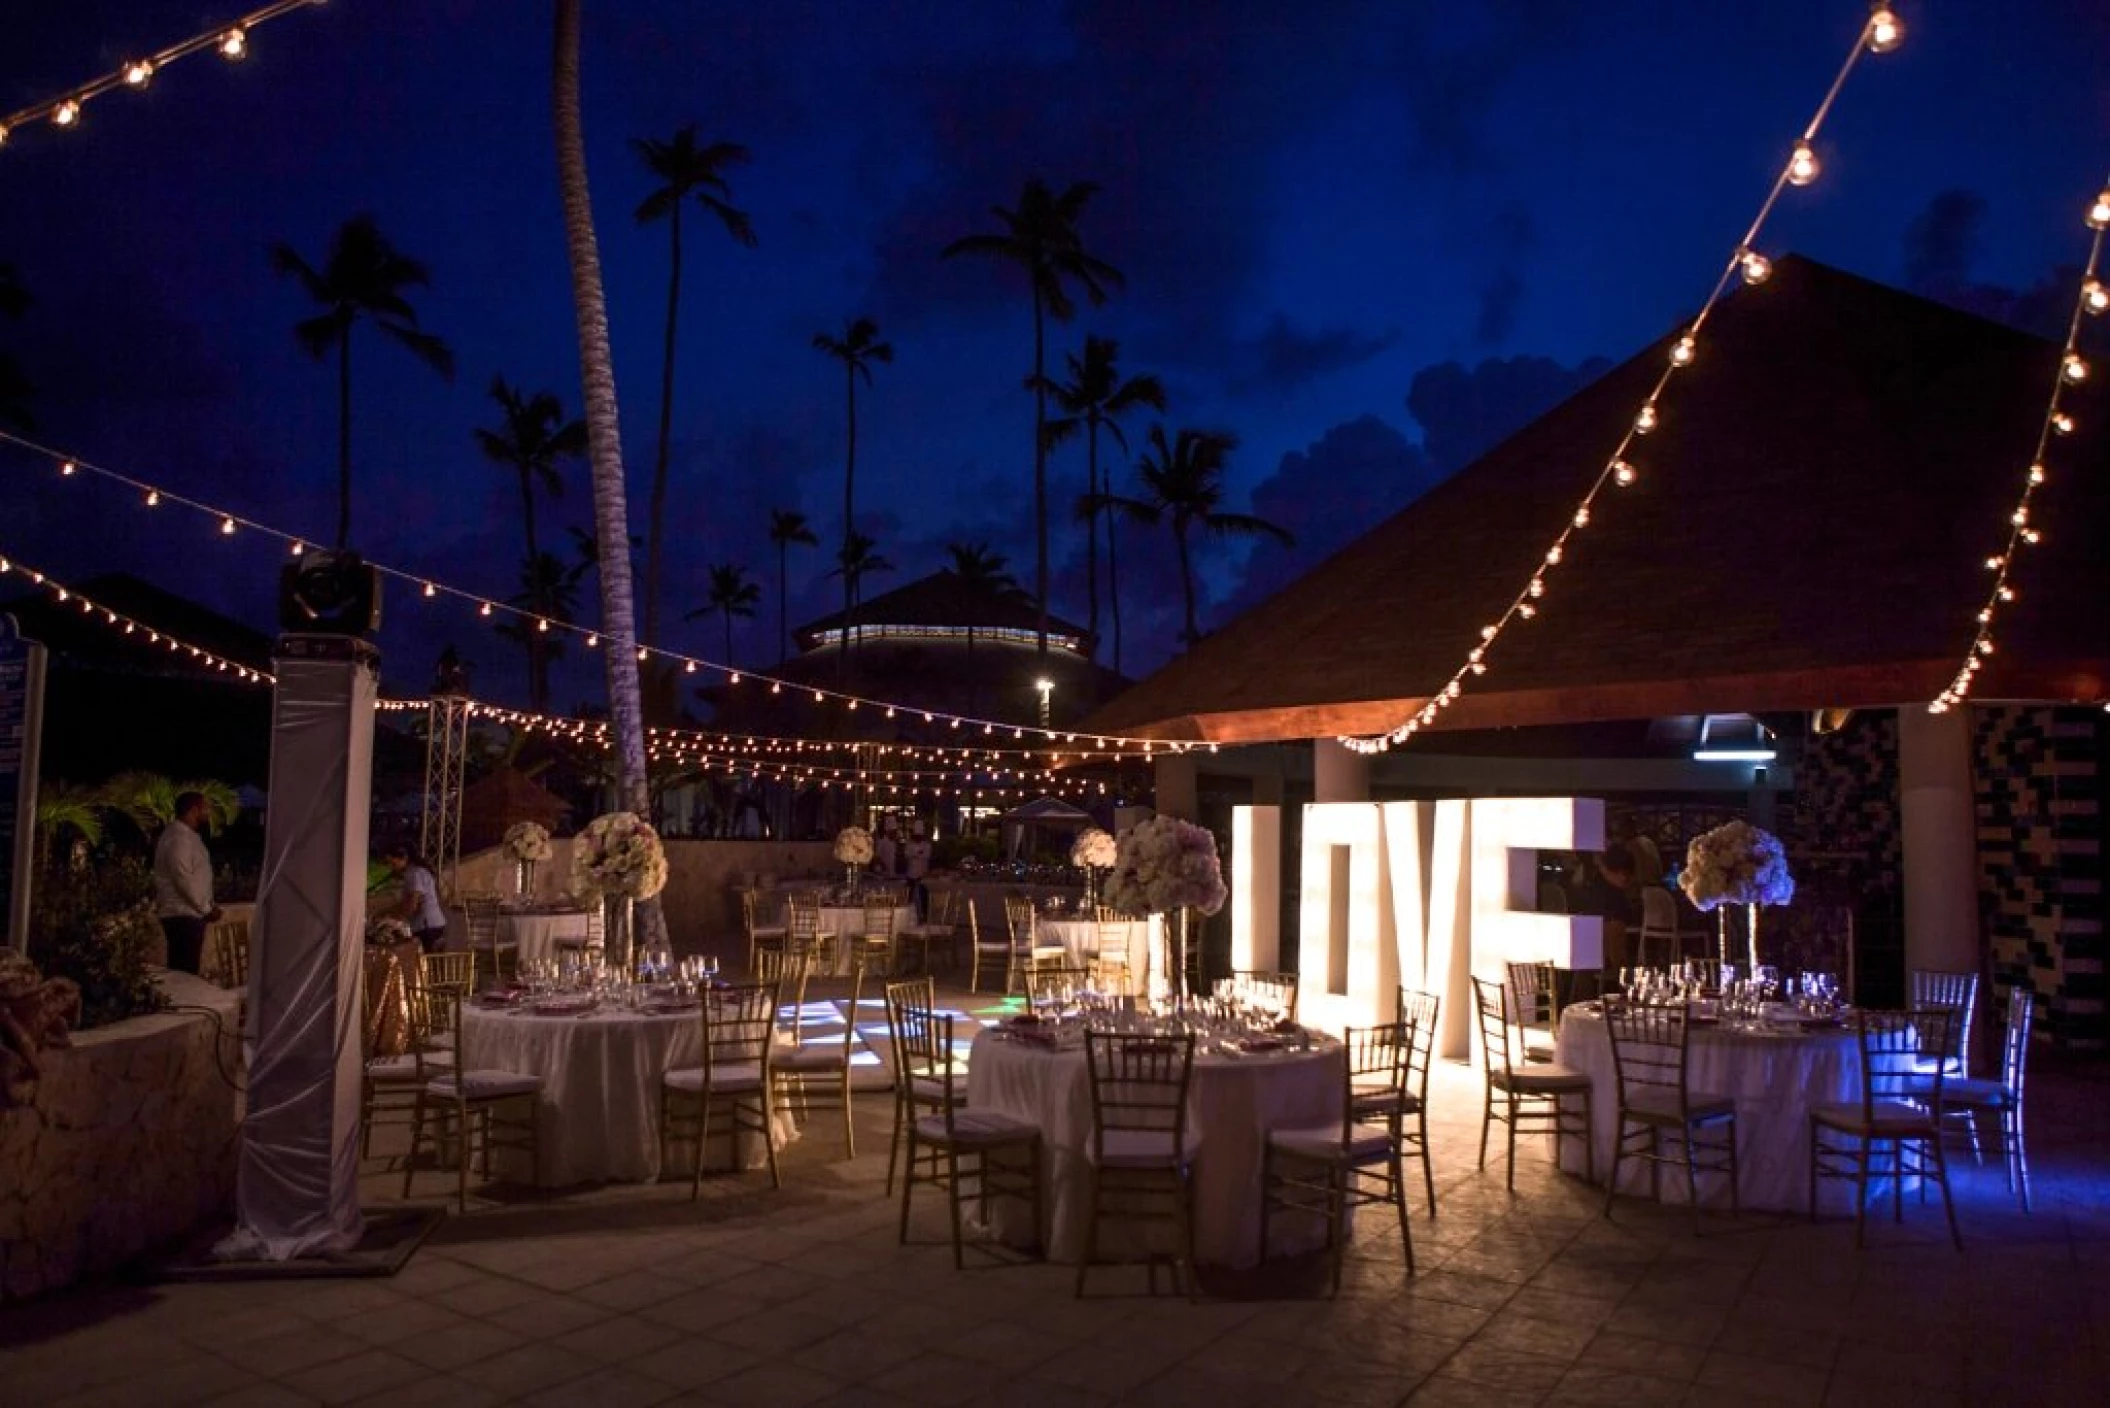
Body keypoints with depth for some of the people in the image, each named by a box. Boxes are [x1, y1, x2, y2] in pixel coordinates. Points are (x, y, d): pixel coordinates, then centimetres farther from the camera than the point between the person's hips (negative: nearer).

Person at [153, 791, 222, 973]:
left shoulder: (187, 835, 17)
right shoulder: (179, 837, -15)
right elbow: (183, 879, -21)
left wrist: (208, 906, 12)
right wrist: (207, 909, -14)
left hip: (186, 914, 10)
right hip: (183, 915, -10)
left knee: (183, 971, 12)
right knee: (185, 972, -10)